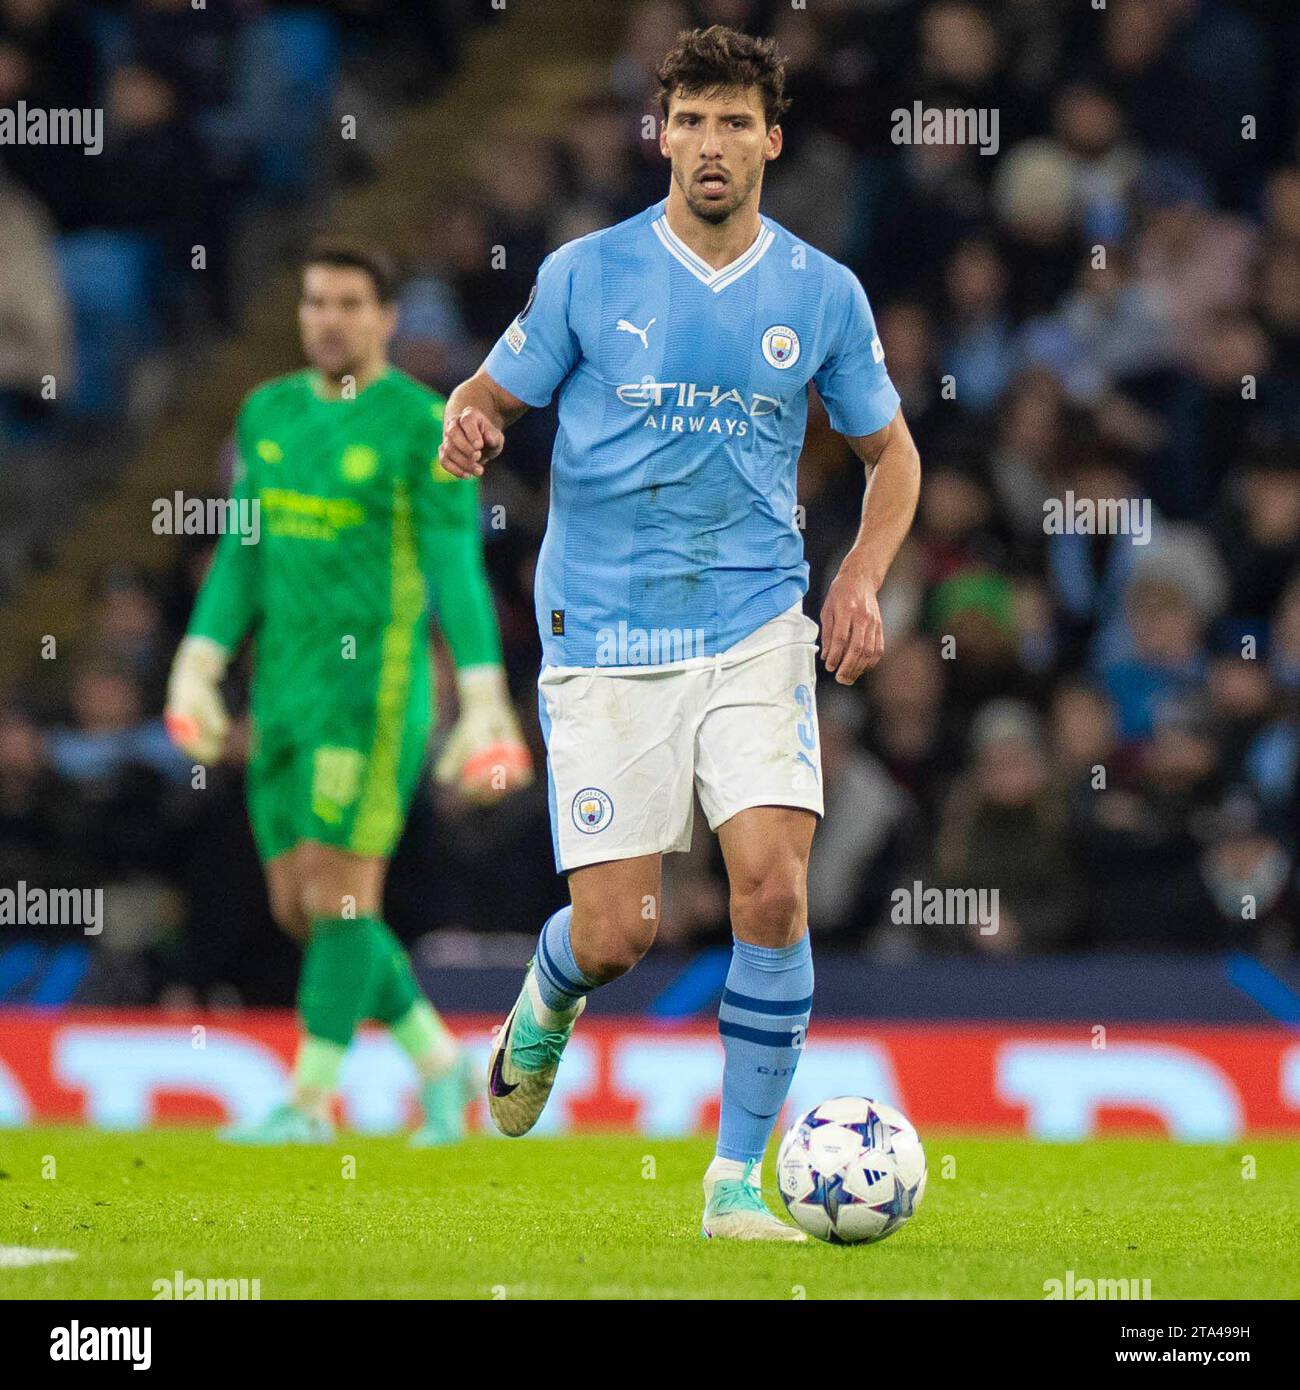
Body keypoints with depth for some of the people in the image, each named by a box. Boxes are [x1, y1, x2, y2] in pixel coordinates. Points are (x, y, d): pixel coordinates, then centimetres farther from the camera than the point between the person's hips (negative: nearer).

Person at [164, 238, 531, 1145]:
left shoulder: (423, 426, -8)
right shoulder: (270, 414, 11)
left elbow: (460, 570, -10)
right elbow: (244, 552, 17)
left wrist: (484, 702, -15)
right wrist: (198, 664, 9)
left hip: (376, 690, -7)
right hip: (286, 693, 7)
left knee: (341, 894, -10)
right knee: (300, 905, 7)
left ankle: (311, 1102, -3)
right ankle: (441, 1064, 21)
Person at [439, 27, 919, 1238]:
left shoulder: (821, 296, 4)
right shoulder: (586, 275, 0)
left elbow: (889, 452, 17)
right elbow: (491, 391, 9)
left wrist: (861, 578, 1)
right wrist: (466, 425, -16)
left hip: (755, 632, 1)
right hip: (604, 639, -1)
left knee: (773, 887, -16)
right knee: (616, 933, -5)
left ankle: (740, 1177, -3)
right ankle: (543, 1008, 34)